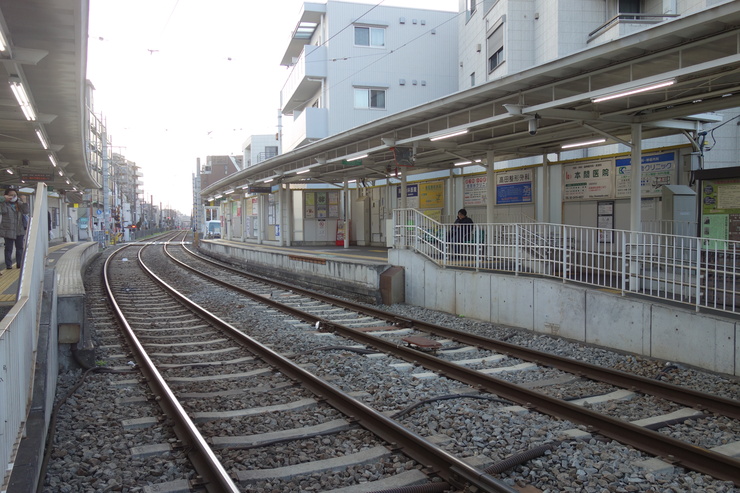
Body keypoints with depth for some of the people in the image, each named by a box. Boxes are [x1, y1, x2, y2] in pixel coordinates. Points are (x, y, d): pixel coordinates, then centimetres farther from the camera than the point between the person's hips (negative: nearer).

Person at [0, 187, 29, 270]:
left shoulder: (19, 204, 9)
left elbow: (26, 211, -3)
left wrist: (24, 201, -12)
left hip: (19, 230, 4)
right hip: (8, 230, -4)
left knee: (20, 247, 9)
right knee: (9, 248, -1)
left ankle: (19, 263, 17)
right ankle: (8, 264, 3)